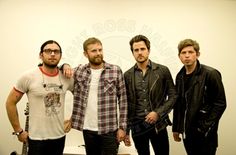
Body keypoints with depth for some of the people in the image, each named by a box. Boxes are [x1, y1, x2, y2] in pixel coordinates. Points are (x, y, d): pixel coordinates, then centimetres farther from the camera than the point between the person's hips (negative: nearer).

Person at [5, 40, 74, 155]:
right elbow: (10, 103, -4)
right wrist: (19, 131, -4)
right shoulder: (28, 77, -11)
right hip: (37, 138, -3)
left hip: (60, 136, 3)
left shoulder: (66, 77, -2)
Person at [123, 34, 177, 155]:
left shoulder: (163, 70, -2)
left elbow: (173, 96, 1)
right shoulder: (127, 75, 2)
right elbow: (125, 105, 5)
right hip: (137, 126, 2)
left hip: (158, 125, -1)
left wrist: (158, 113, -13)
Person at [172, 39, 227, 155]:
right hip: (187, 131, 5)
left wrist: (207, 127, -14)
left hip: (204, 133, -5)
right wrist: (176, 128, 11)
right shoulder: (180, 76, 6)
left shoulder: (210, 74, -10)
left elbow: (220, 103, -11)